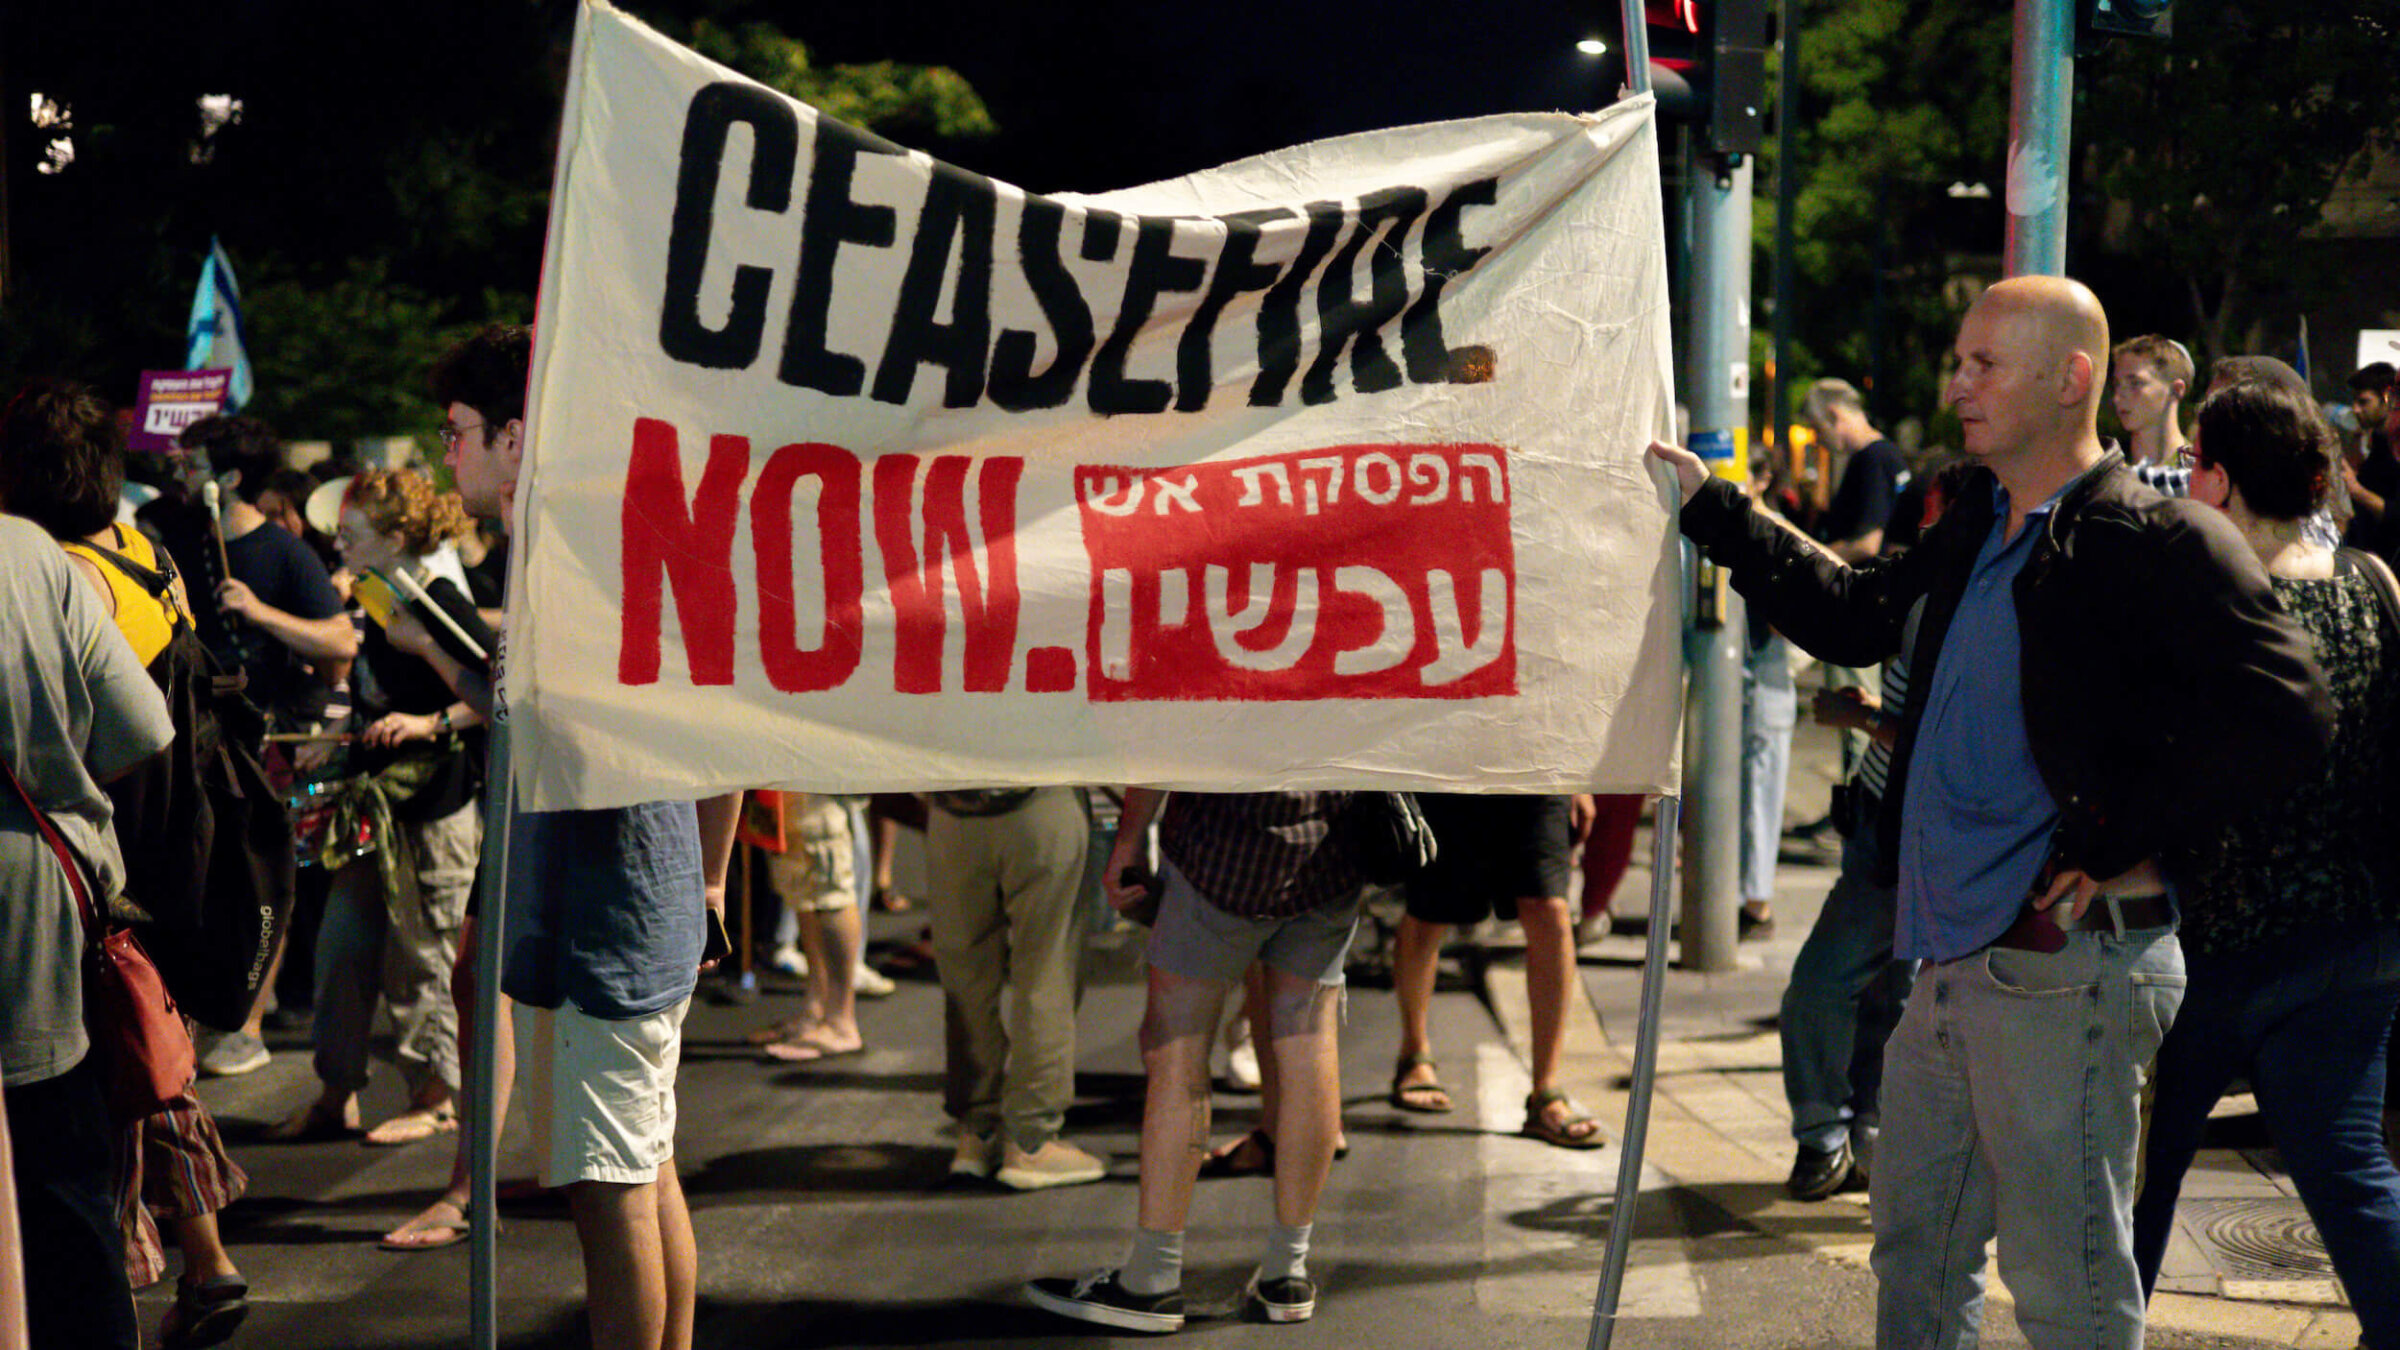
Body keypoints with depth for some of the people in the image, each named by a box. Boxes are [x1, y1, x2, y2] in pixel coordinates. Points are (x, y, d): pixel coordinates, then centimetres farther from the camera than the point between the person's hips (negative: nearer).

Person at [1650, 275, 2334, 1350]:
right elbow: (1854, 614, 24)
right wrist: (1708, 506, 19)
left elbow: (2287, 719, -21)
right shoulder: (1977, 532, 12)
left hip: (2063, 968, -9)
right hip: (1953, 964, 9)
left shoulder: (2156, 545, -14)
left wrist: (2111, 844, -19)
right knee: (1915, 1255, 20)